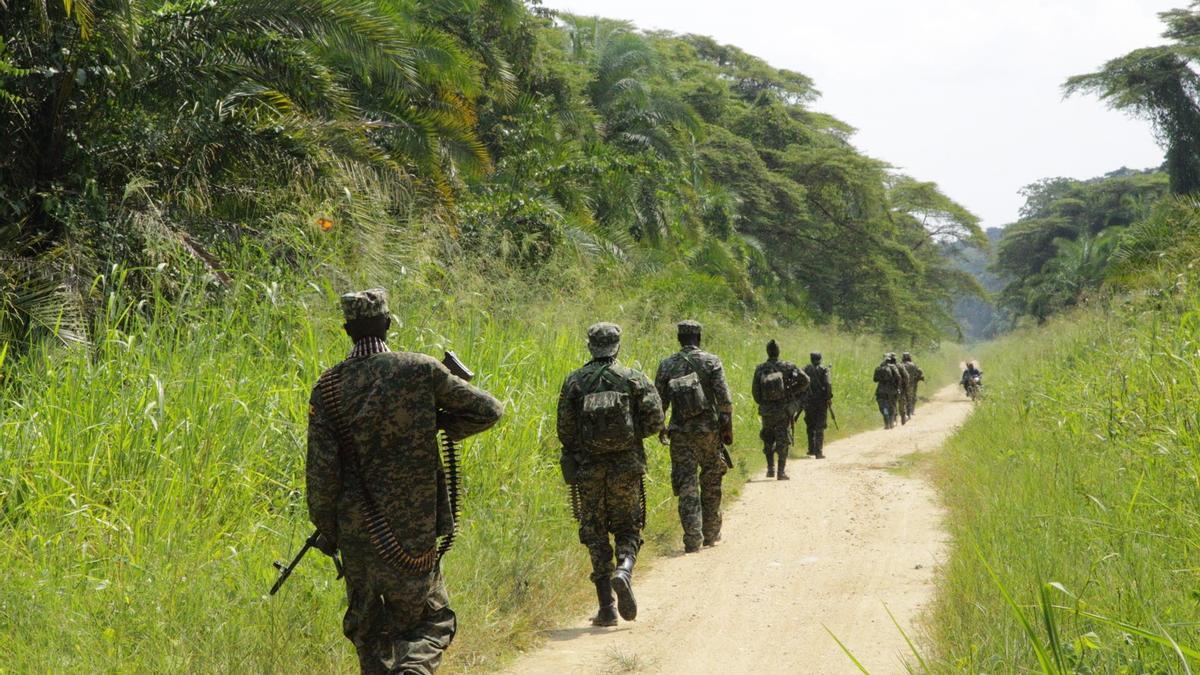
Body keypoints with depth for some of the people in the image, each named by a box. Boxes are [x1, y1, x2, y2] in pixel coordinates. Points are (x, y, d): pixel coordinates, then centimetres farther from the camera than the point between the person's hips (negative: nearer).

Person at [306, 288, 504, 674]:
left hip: (356, 532, 2)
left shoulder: (328, 388, -3)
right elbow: (488, 410, -1)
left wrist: (326, 531, 7)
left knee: (369, 631, 16)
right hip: (414, 533, -2)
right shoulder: (421, 370, -7)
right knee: (432, 621, 11)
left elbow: (320, 471, -4)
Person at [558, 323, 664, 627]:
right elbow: (654, 422, -6)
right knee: (627, 529, 13)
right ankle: (624, 571, -18)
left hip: (588, 468, 1)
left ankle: (606, 607, 3)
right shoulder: (634, 379, -2)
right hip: (626, 465, 0)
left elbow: (565, 430, -1)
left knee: (595, 534, 8)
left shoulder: (574, 382, 0)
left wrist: (574, 456, 17)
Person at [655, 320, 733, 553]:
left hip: (680, 432, 1)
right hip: (708, 429, -1)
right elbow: (724, 399, -8)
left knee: (686, 485, 1)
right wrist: (728, 428, 0)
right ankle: (711, 534, 21)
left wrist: (660, 428, 18)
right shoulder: (711, 361, -4)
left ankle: (692, 539, -8)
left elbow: (659, 400, 5)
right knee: (711, 482, 14)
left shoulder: (667, 365, 2)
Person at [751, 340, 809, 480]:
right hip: (784, 410, -1)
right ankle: (782, 471, 1)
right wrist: (792, 391, 6)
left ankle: (770, 468, 15)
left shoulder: (760, 369, -5)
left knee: (768, 440, 19)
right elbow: (805, 380, -9)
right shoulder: (787, 367, -9)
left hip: (766, 411, 1)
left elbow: (755, 391, -2)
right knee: (783, 441, 5)